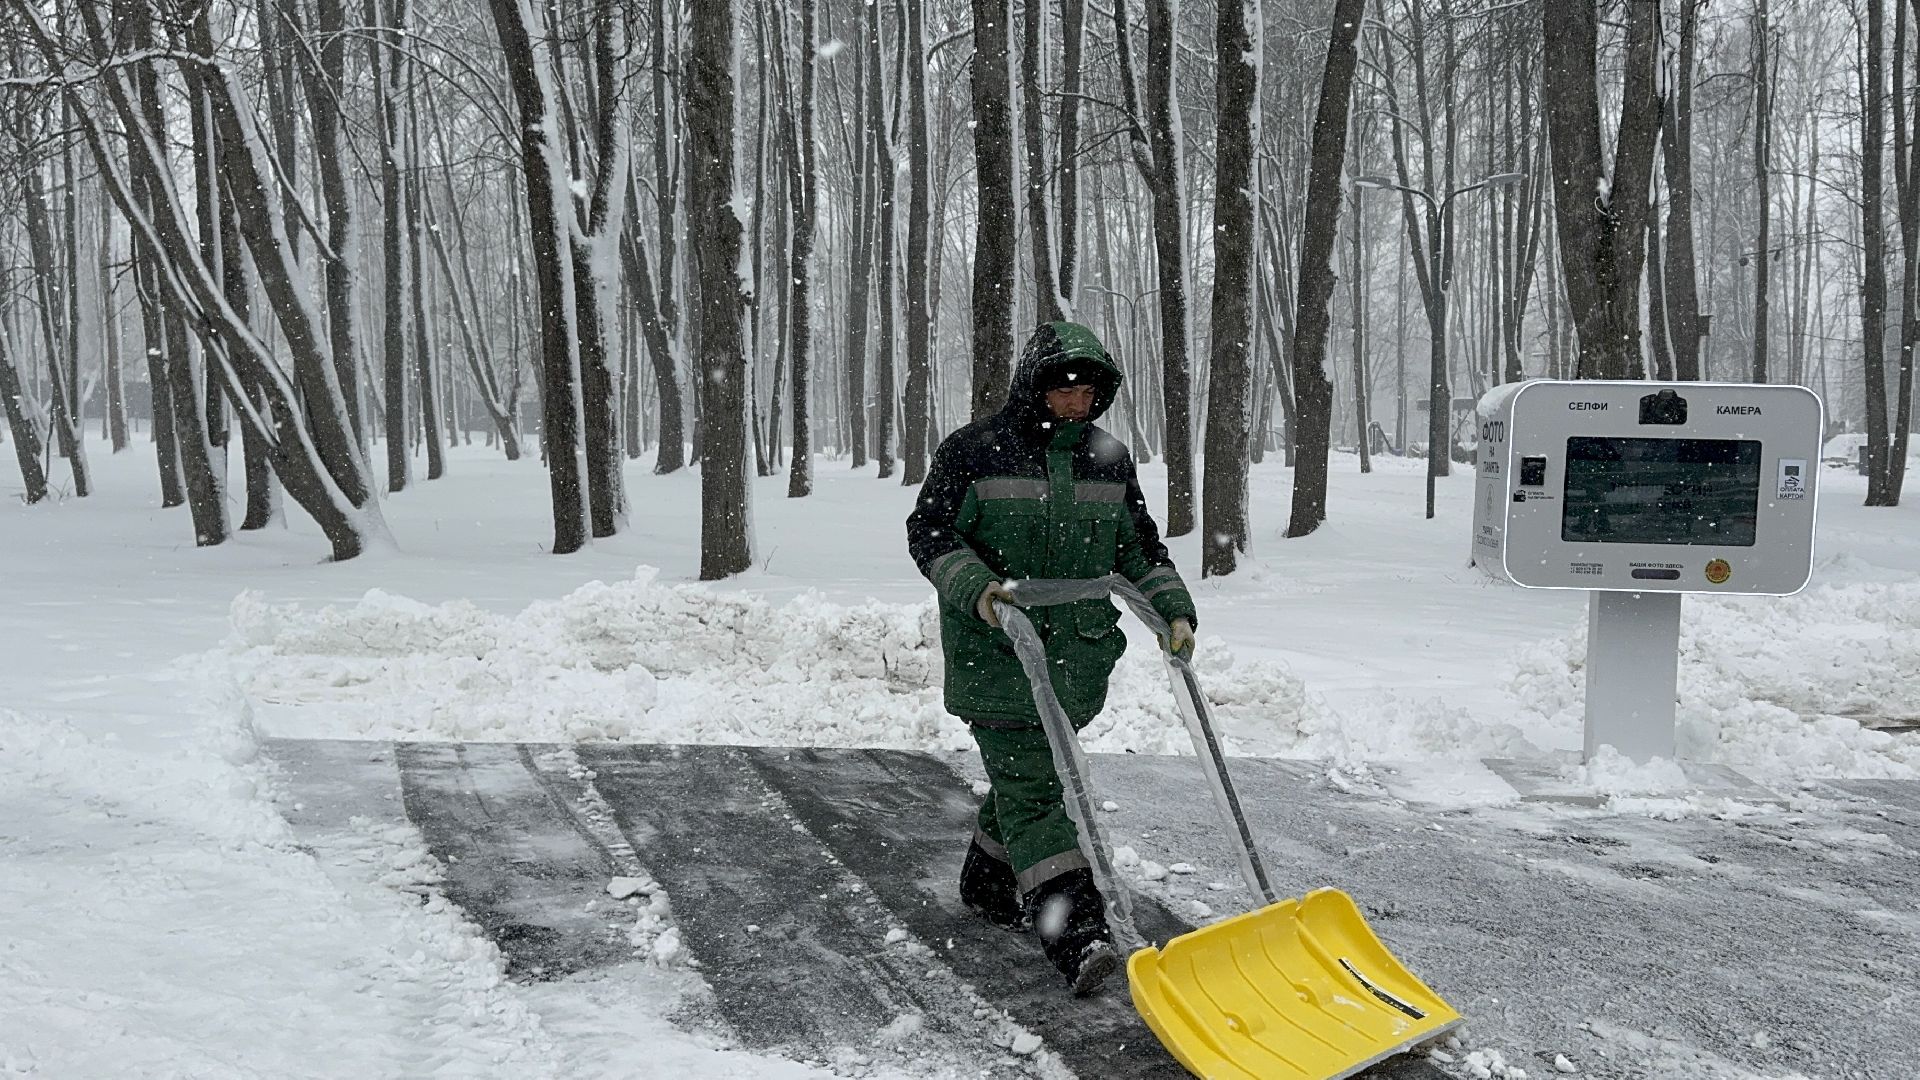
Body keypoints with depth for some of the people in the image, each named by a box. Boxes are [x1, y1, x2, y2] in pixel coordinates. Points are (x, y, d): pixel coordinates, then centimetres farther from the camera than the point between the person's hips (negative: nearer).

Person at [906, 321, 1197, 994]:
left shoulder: (1109, 459, 10)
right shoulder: (974, 451, -7)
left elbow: (1139, 546, 17)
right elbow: (928, 532, -5)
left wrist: (1173, 608, 5)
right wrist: (974, 587, -21)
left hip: (1076, 652, 6)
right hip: (996, 651, -5)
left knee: (1031, 773, 15)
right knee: (1025, 782, -11)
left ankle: (988, 883, 37)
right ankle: (1077, 936, -16)